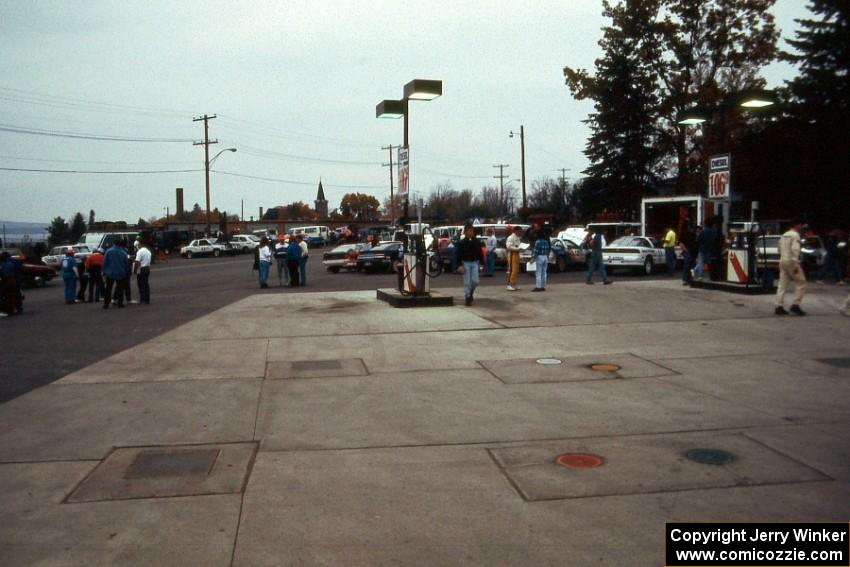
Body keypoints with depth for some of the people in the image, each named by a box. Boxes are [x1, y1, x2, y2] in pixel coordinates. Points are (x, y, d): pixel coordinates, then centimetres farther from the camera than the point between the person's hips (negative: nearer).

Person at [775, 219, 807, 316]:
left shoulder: (784, 235, 16)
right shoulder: (795, 235, -9)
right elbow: (795, 250, -18)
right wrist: (796, 265, -20)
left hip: (782, 261, 8)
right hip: (791, 261, -8)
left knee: (782, 284, 7)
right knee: (801, 282, 2)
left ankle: (779, 307, 4)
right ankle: (795, 305, -2)